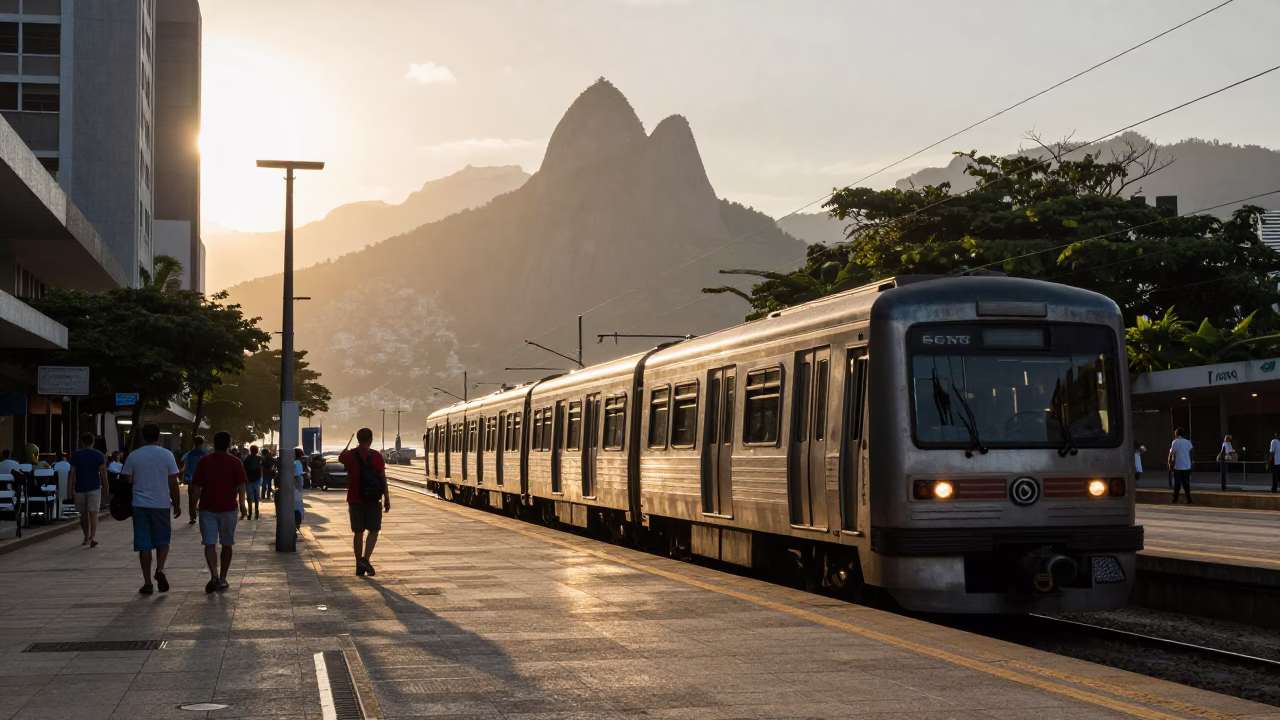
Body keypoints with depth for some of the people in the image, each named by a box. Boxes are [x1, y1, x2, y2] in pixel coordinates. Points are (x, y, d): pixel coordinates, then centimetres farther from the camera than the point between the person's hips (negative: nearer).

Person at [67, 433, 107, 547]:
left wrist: (70, 490, 1)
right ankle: (93, 536, -25)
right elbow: (103, 472, -4)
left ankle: (86, 538, 22)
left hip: (80, 488, 1)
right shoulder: (99, 456, 0)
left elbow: (72, 474, 0)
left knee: (83, 513, 14)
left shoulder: (76, 455, 3)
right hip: (94, 488, -1)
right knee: (93, 513, -8)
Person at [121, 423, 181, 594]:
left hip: (140, 505, 1)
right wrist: (177, 504, 7)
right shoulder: (167, 455, -3)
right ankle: (160, 569, -10)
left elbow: (127, 481, 2)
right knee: (162, 540, 15)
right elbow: (173, 483, -3)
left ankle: (148, 583, 5)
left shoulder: (133, 456, 0)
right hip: (161, 504, -1)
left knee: (144, 545, 5)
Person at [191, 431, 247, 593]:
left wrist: (195, 504, 7)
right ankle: (222, 578, 16)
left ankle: (214, 575, -22)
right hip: (228, 508, 1)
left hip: (208, 508, -1)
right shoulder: (235, 462, -2)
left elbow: (196, 486, -2)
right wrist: (242, 504, 3)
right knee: (227, 544, 13)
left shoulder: (204, 461, -2)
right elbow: (241, 486, -5)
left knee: (210, 544, -2)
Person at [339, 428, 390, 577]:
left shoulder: (349, 455, 0)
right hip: (372, 500, -2)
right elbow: (383, 479, -7)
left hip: (355, 500, 2)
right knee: (373, 530, 8)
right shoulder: (376, 456, -7)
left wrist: (351, 450, 40)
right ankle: (365, 558, -10)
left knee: (358, 532, 9)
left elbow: (340, 458, 25)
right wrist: (387, 499, -2)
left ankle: (359, 565, 10)